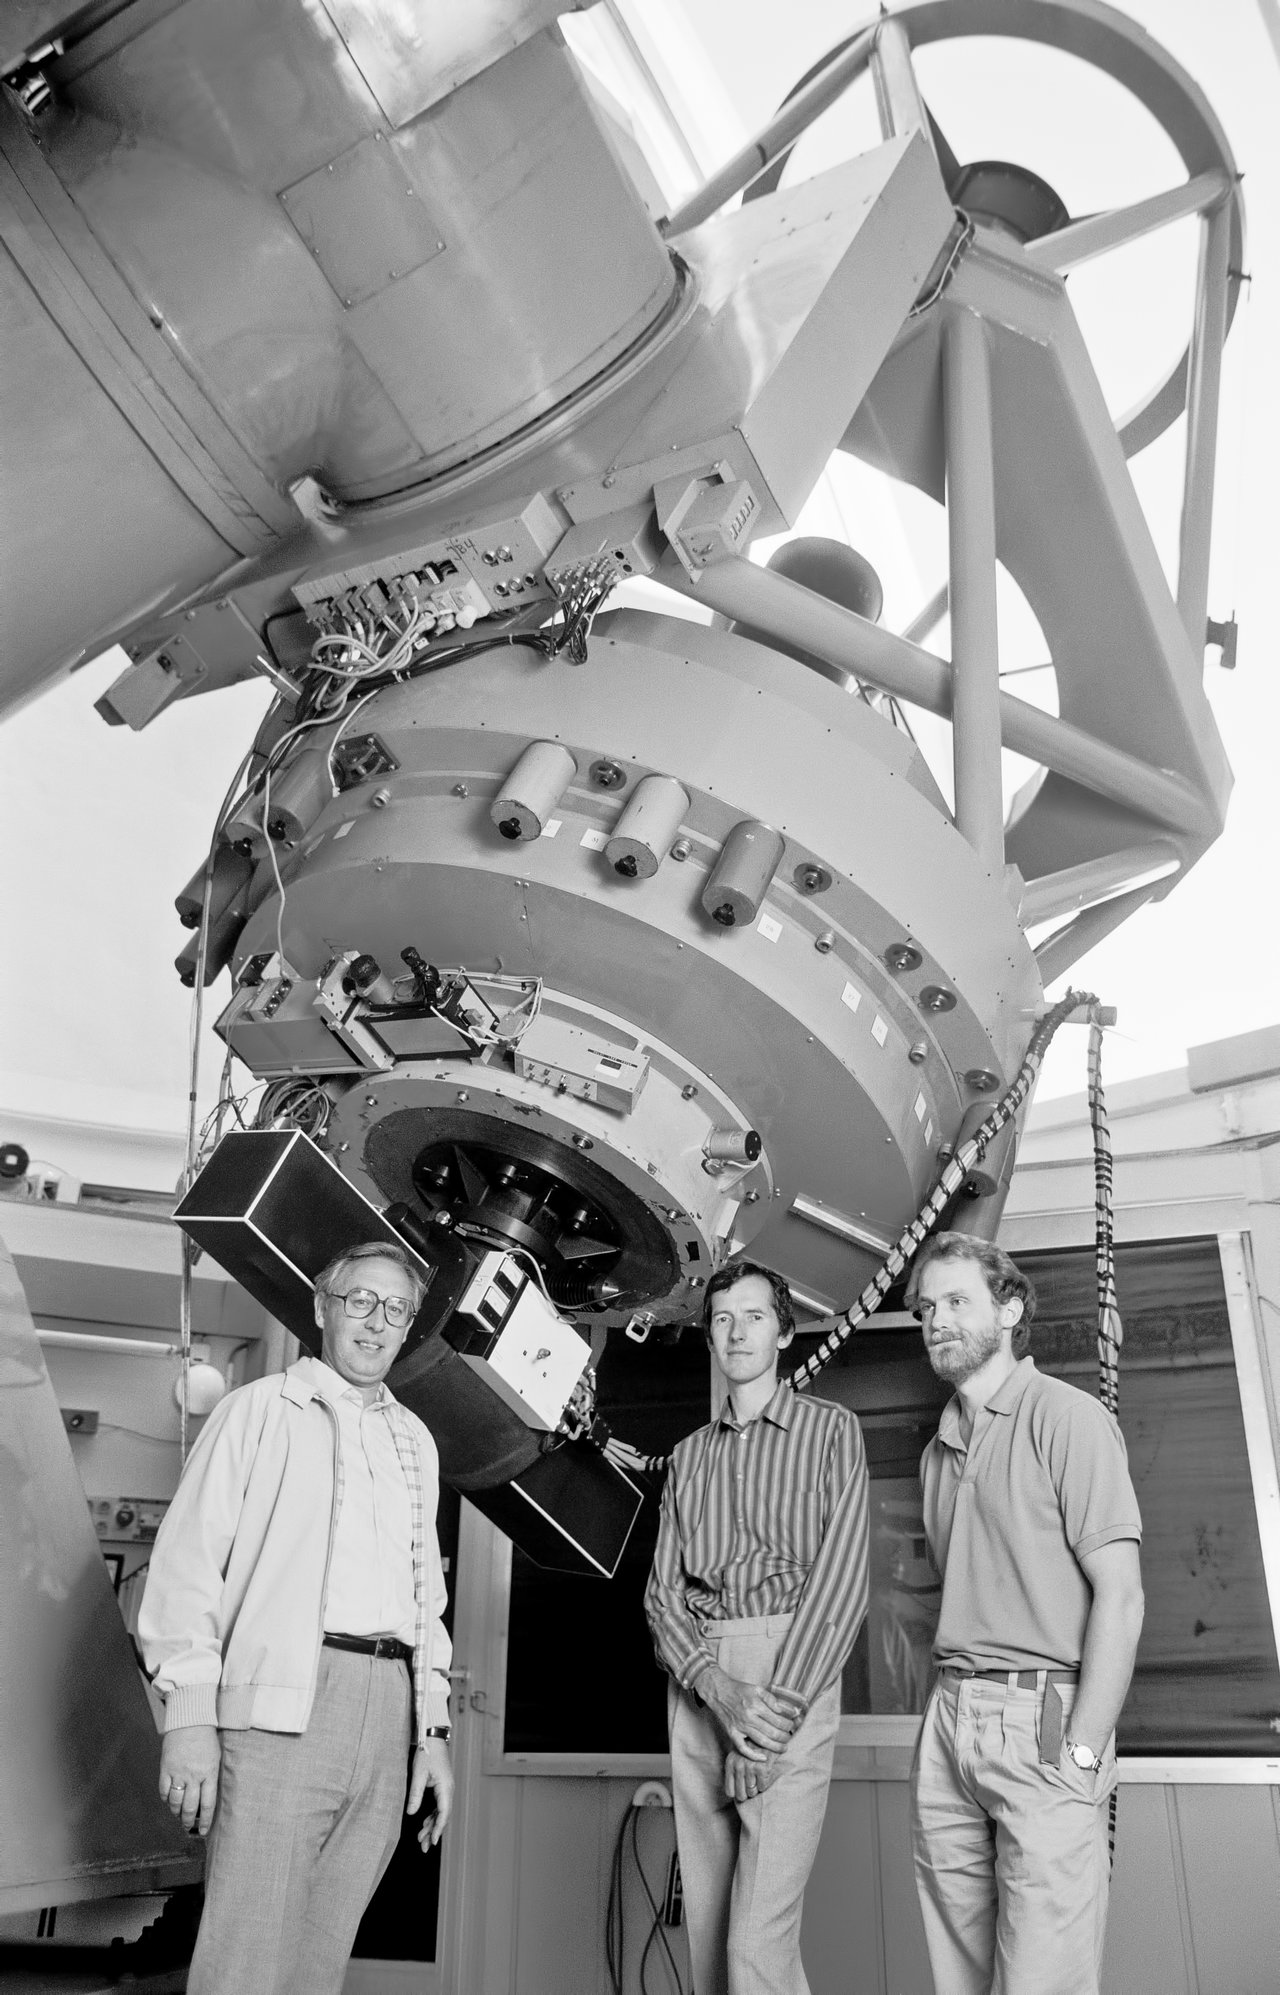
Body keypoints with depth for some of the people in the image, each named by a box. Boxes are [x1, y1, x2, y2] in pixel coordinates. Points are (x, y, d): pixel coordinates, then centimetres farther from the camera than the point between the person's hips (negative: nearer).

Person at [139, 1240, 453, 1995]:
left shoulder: (415, 1441, 21)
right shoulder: (264, 1408, 6)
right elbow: (188, 1556, -1)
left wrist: (434, 1730, 13)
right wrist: (191, 1714, -9)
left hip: (389, 1703, 5)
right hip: (282, 1701, -4)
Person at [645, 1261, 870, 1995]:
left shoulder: (830, 1429, 5)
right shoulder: (690, 1454, 18)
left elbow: (843, 1576, -6)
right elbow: (663, 1589, 9)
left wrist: (780, 1699, -16)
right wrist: (714, 1685, -9)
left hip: (791, 1669, -4)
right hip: (697, 1683, 5)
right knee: (707, 1930, 7)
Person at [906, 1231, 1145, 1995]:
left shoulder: (1066, 1417, -6)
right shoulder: (940, 1448, 17)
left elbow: (1120, 1595, -11)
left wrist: (1080, 1752, -15)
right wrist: (950, 1712, 7)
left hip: (1042, 1715, -6)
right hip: (950, 1722, 7)